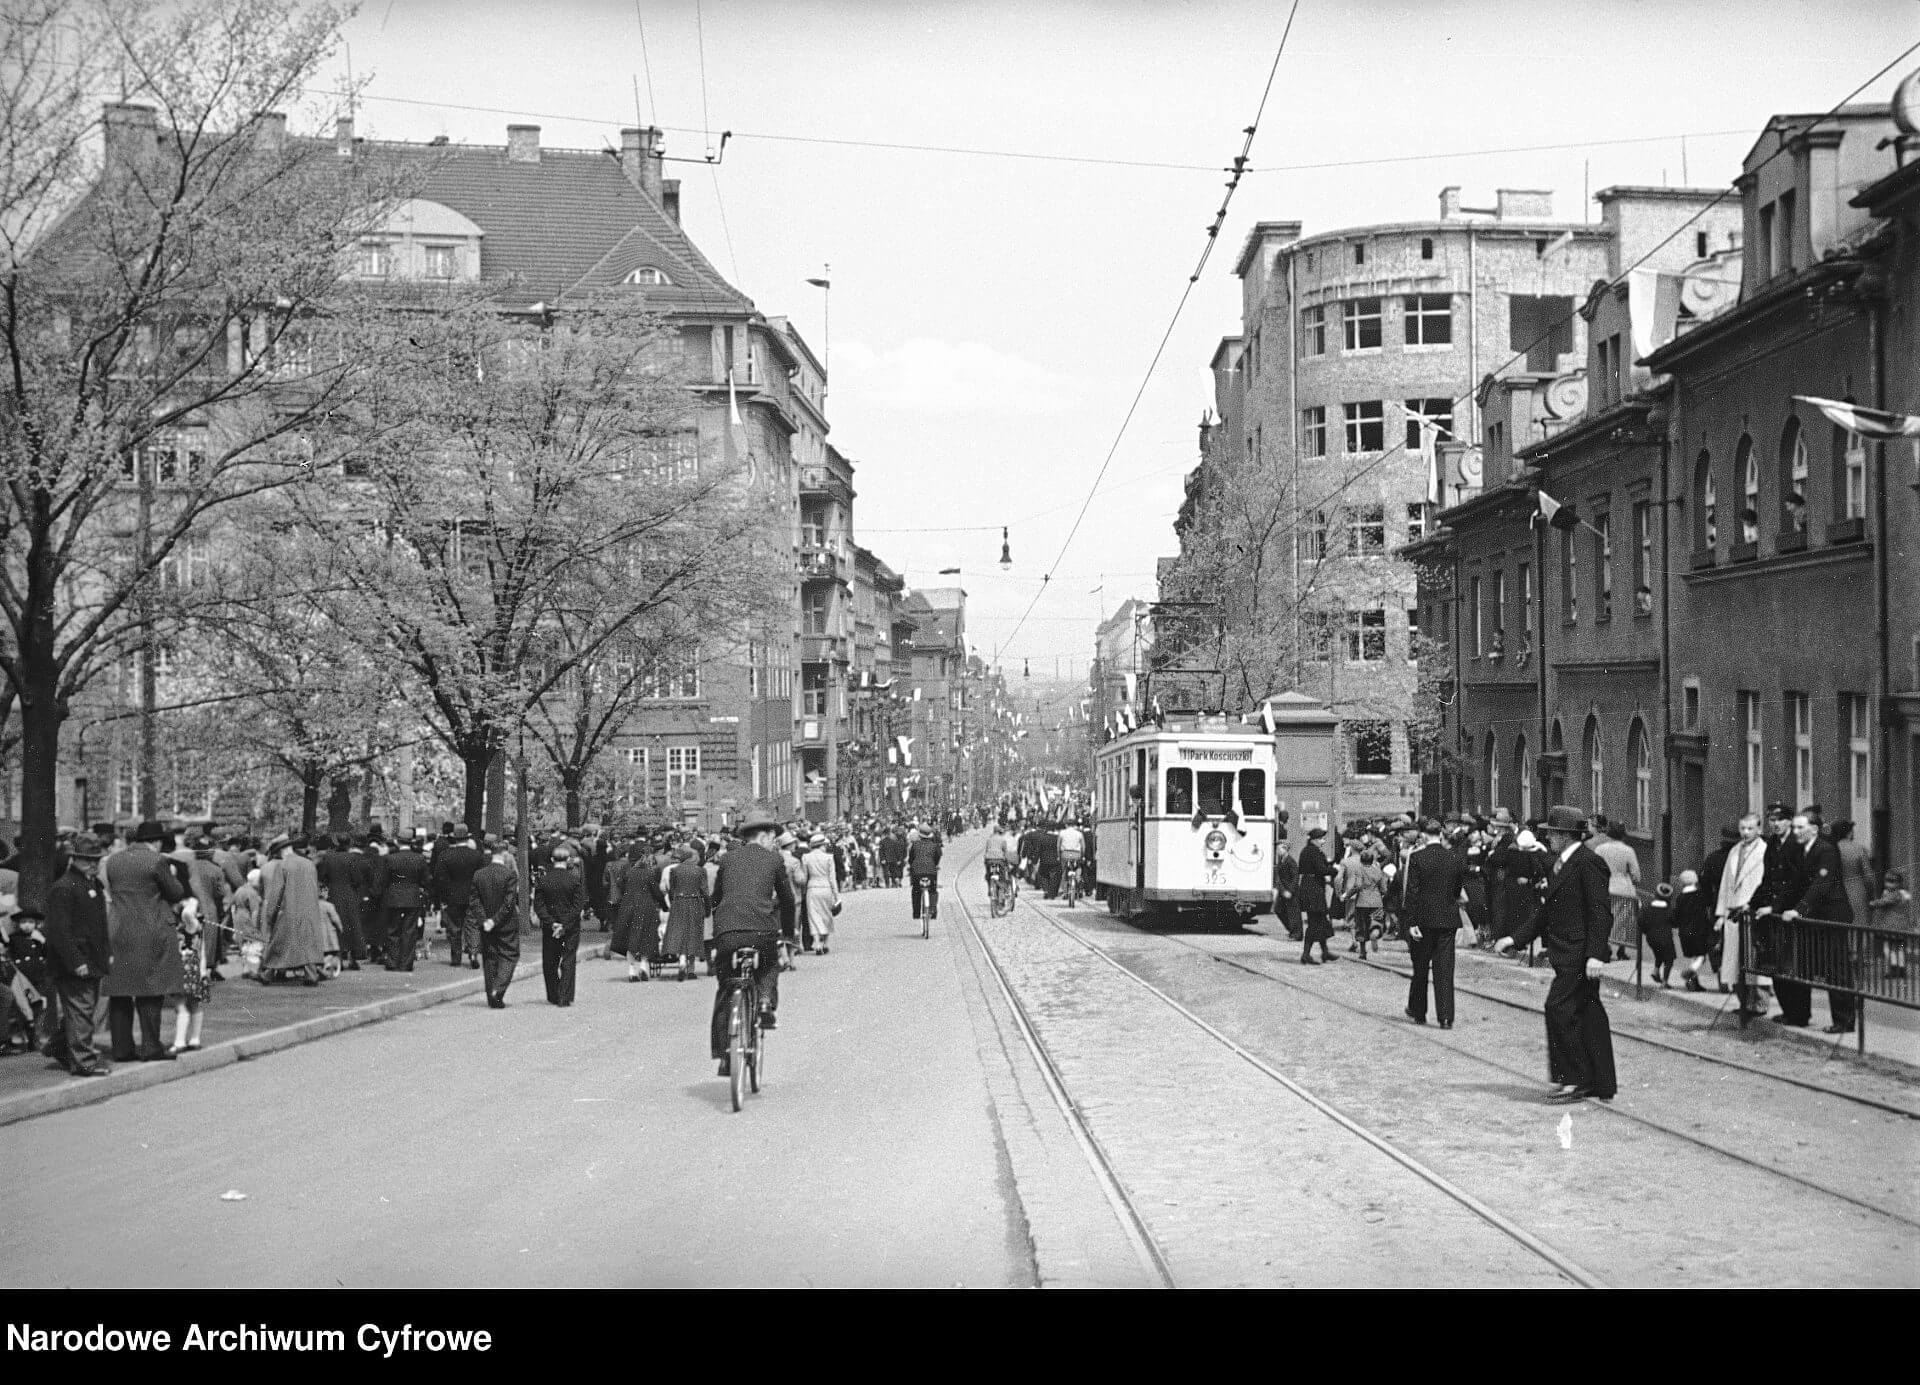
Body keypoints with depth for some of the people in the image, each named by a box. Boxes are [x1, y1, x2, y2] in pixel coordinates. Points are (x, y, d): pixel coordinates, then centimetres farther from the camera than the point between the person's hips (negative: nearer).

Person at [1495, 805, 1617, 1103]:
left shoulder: (1588, 863, -13)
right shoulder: (1562, 863, 17)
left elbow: (1600, 913, -18)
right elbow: (1546, 911, 22)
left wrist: (1595, 955, -24)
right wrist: (1515, 938, 17)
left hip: (1579, 956, -10)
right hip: (1567, 955, 10)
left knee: (1559, 1008, -11)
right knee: (1588, 1016, 12)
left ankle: (1573, 1080, -5)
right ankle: (1601, 1084, 17)